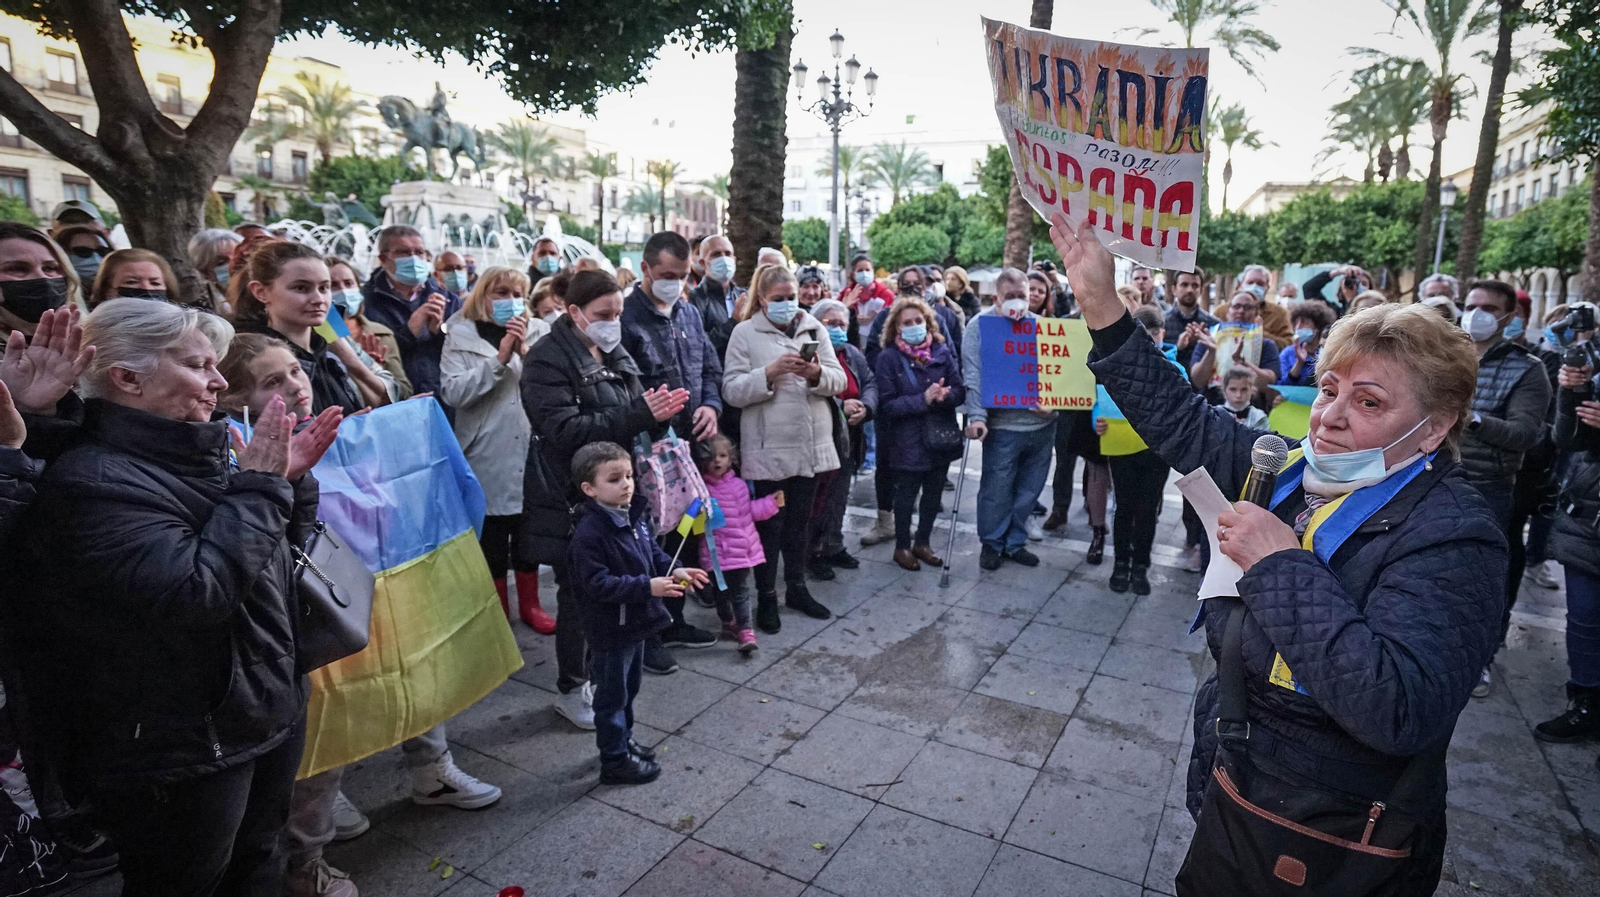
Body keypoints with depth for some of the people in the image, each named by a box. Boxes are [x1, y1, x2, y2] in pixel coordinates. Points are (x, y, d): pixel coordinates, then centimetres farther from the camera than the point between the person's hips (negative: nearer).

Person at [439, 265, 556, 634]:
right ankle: (499, 609, 24)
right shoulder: (461, 335, 1)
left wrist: (525, 351, -14)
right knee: (491, 534, 6)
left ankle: (530, 604, 28)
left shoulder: (539, 331, 7)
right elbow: (452, 393, -12)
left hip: (533, 449, 2)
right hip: (486, 454, -2)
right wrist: (499, 358, -16)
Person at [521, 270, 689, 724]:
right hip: (571, 497, -6)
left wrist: (659, 412, -9)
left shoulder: (616, 355, 12)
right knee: (577, 593, 4)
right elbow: (563, 429, -23)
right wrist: (638, 416, -27)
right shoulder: (548, 359, -11)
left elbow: (637, 419, 16)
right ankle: (571, 690, 22)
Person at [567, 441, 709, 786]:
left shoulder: (633, 516, 0)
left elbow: (653, 551, 13)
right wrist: (647, 587, -32)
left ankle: (623, 739, 43)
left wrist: (673, 570, -6)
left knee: (629, 686, 24)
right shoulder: (589, 532, -26)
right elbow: (597, 584, -28)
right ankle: (614, 761, 23)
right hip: (610, 628, -8)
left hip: (635, 621, 8)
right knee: (612, 695, 8)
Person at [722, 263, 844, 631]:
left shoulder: (814, 328, 8)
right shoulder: (745, 332, -3)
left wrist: (817, 374, -17)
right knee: (769, 524, 6)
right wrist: (770, 372, -23)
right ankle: (766, 597, 20)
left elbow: (839, 380, 4)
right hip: (768, 448, -4)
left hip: (810, 444, 4)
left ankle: (797, 588, 32)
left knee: (799, 521, 17)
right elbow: (731, 391, -11)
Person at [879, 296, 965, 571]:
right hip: (908, 441, -4)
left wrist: (945, 395, -23)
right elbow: (887, 404, -14)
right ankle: (902, 547, 27)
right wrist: (923, 399, -23)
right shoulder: (889, 358, -9)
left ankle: (923, 543, 34)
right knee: (906, 495, 9)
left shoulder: (942, 352, 2)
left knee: (934, 493, 15)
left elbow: (961, 391, -1)